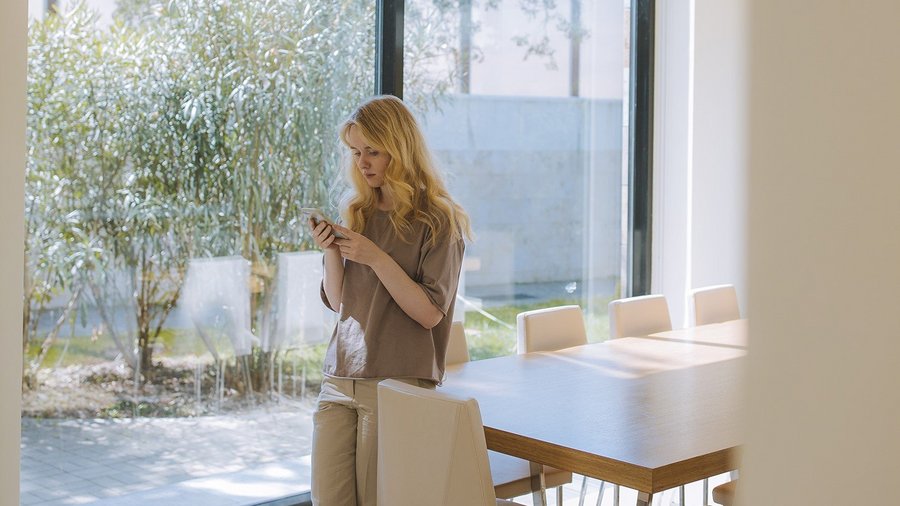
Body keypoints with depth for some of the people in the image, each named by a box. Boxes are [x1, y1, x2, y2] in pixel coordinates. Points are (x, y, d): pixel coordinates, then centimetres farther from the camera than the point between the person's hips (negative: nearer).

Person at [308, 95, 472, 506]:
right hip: (340, 377, 5)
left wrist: (376, 259, -18)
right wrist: (331, 253, -4)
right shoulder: (357, 214, 11)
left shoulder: (438, 220, -6)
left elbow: (430, 313, -12)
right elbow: (338, 303, 13)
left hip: (398, 383, -5)